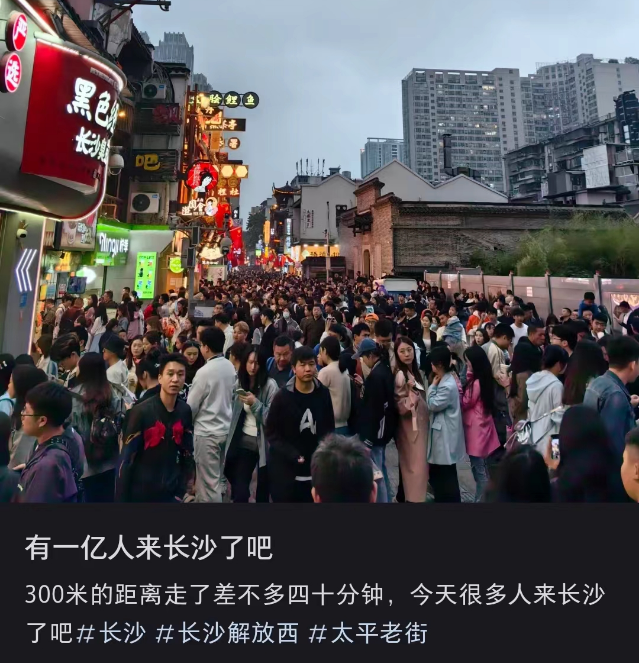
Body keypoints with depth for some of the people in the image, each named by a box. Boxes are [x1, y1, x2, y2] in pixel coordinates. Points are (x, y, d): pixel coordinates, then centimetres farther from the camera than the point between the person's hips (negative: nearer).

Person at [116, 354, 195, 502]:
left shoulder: (185, 411, -4)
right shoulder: (141, 411, -17)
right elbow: (126, 459, -13)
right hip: (141, 493, -3)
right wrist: (121, 498, -10)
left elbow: (187, 452, 6)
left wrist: (182, 489, 6)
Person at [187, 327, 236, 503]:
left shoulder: (204, 372, -20)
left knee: (209, 482, 4)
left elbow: (191, 406, -12)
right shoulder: (230, 367, 0)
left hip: (207, 432, -7)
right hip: (225, 428, 7)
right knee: (219, 478, 21)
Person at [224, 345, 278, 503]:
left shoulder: (270, 385, -10)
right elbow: (234, 414, 13)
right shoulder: (240, 383, 4)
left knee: (263, 486, 8)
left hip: (264, 443, -3)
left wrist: (255, 404, -22)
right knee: (240, 488, -2)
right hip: (244, 442, 3)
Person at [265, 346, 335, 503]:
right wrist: (292, 455, -15)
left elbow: (329, 428, 9)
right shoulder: (283, 396, -9)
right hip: (285, 469, -2)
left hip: (315, 469, 3)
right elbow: (271, 432, -5)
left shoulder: (323, 393, -1)